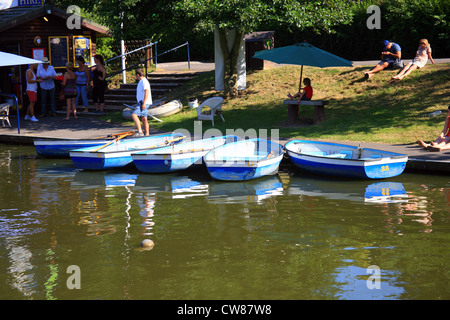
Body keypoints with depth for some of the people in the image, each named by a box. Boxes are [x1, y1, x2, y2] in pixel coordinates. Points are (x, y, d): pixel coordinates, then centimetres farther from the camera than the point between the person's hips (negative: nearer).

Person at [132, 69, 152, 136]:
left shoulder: (144, 81, -13)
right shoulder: (141, 82, 19)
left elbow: (147, 92, -23)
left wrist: (144, 103, -27)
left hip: (144, 103, -10)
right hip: (141, 102, 10)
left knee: (134, 115, -20)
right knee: (144, 119, 10)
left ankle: (140, 132, -25)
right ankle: (147, 134, 13)